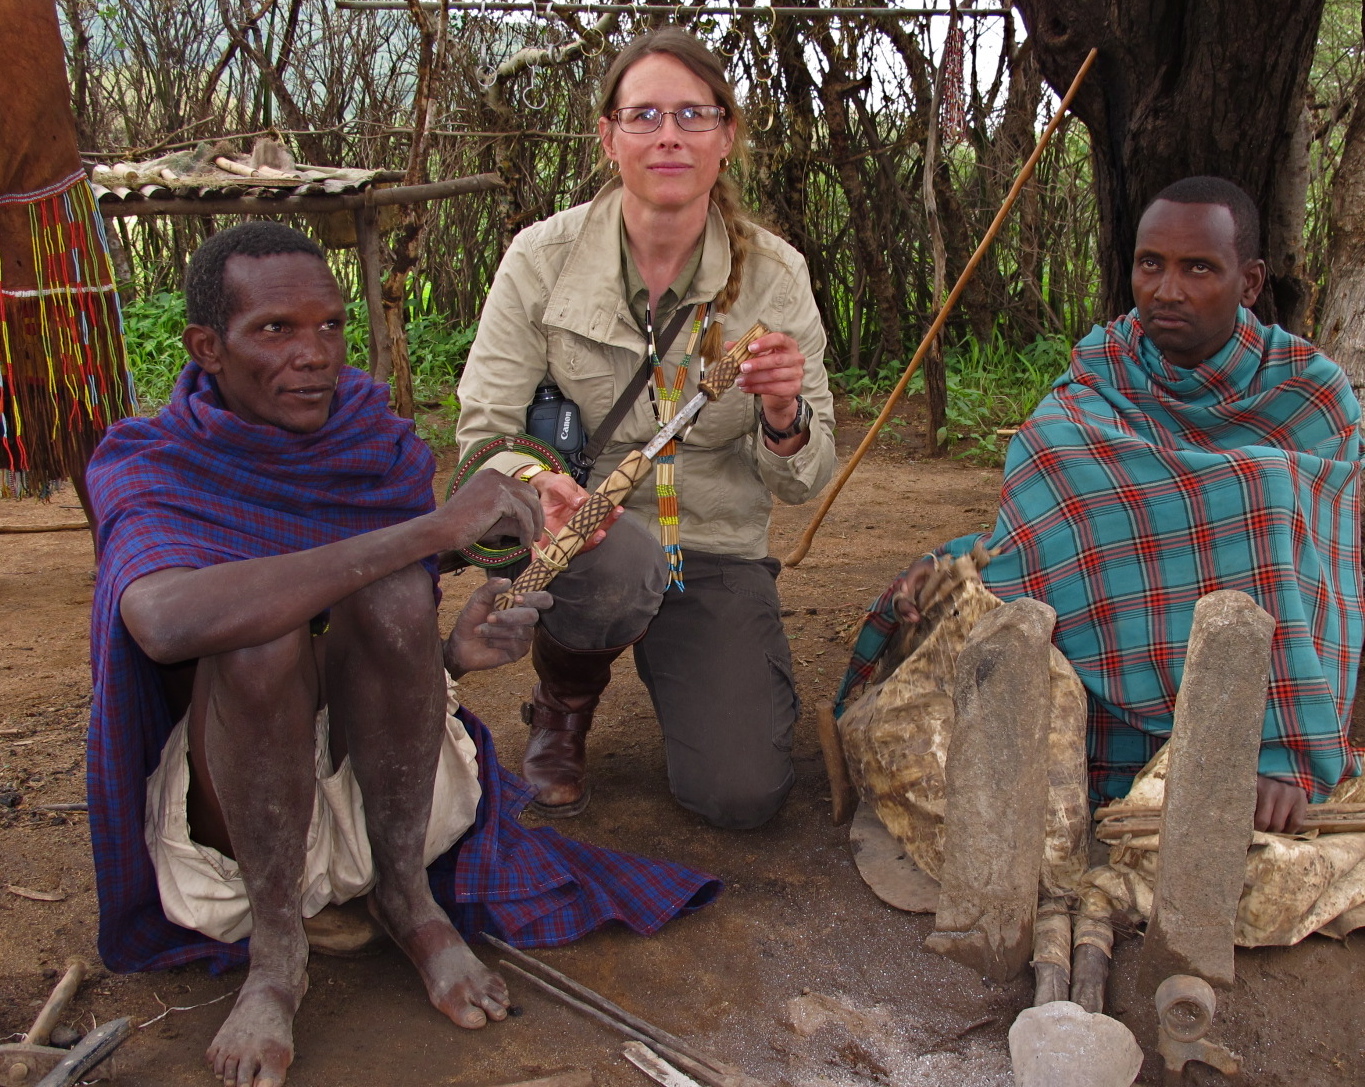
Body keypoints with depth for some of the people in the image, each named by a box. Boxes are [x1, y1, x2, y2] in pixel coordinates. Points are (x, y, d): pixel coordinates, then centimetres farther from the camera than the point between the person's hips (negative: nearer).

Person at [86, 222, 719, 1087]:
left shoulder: (382, 445, -5)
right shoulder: (148, 468, -16)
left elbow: (395, 644, 5)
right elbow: (169, 621, -41)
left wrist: (450, 654, -21)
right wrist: (433, 529, -42)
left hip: (370, 768, 3)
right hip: (228, 791, -2)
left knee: (394, 592, -27)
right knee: (261, 631, -33)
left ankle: (406, 891, -10)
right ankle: (275, 951, -15)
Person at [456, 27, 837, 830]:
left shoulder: (774, 273, -5)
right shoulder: (545, 257, -8)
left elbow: (807, 480, -3)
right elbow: (485, 431, -8)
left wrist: (785, 418, -27)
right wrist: (530, 483, -32)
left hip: (718, 553, 1)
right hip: (581, 527, -1)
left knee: (742, 796, -13)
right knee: (624, 560, -38)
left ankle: (671, 661, 23)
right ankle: (562, 707, -1)